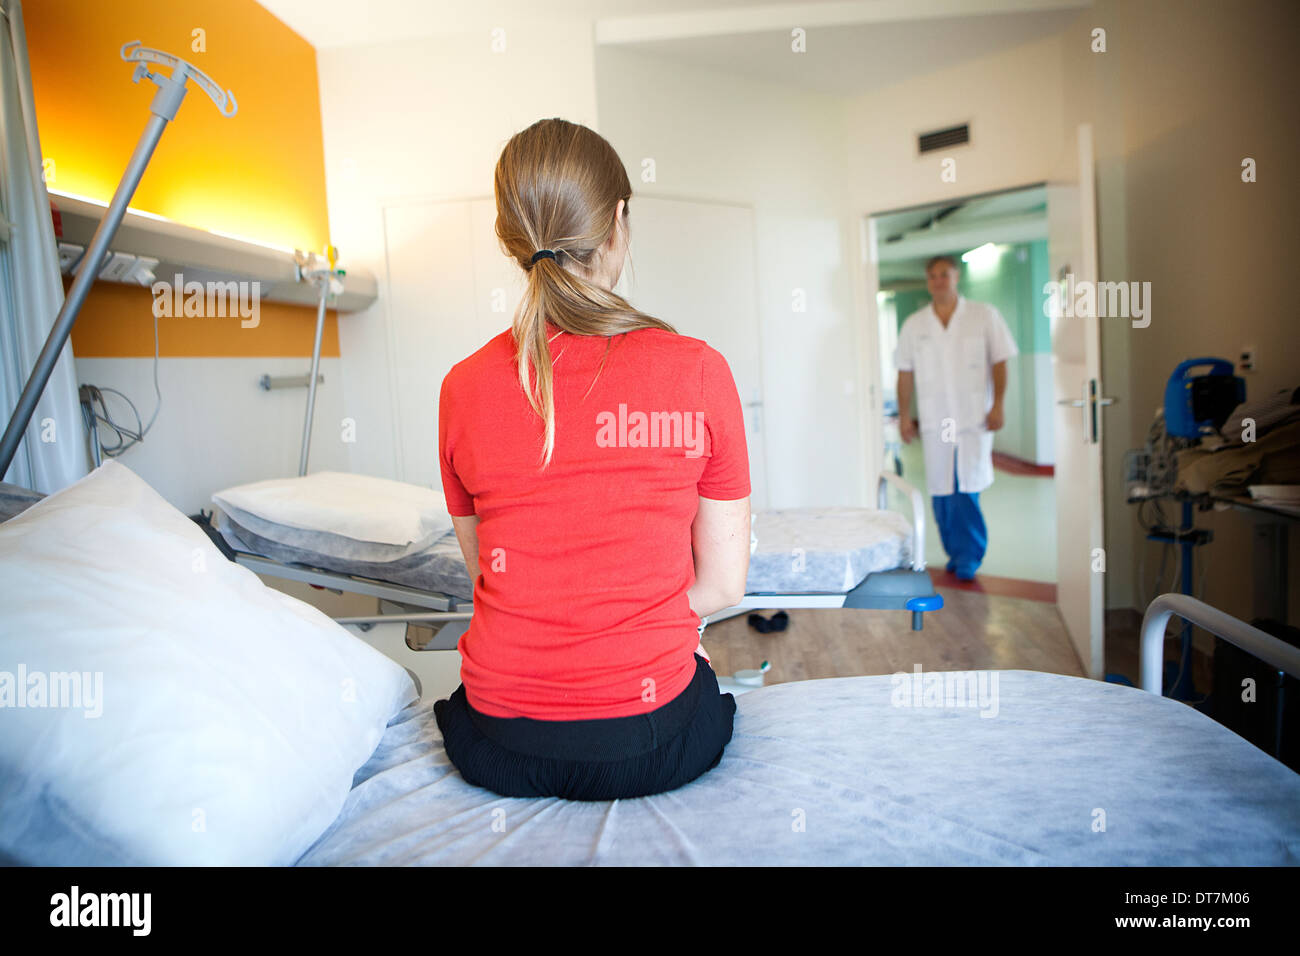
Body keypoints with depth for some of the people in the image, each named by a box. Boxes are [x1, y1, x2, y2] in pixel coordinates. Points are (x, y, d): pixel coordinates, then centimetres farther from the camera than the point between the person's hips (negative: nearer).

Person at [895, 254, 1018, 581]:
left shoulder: (984, 315, 5)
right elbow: (905, 372, 10)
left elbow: (999, 362, 4)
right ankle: (957, 553, 16)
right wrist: (904, 415, 6)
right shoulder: (914, 324, 9)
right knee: (942, 492, 3)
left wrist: (998, 405, -4)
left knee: (967, 489, -8)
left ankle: (968, 555, 3)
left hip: (974, 418, -2)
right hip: (934, 420, 2)